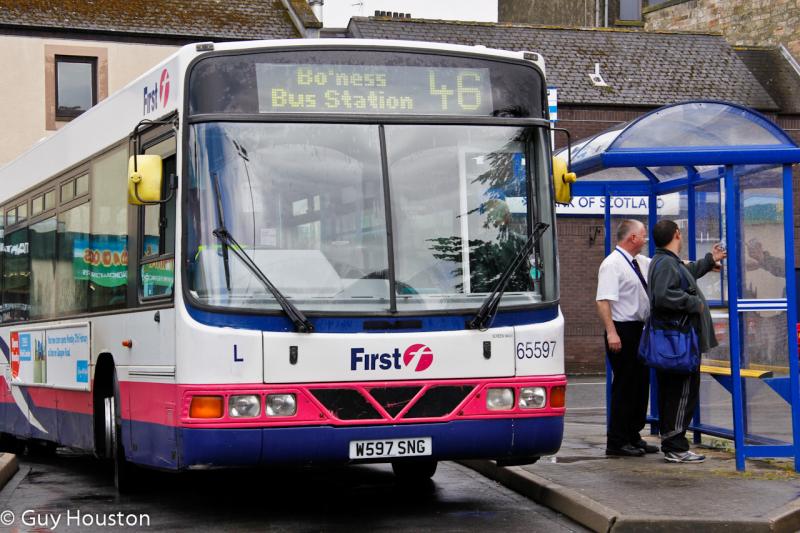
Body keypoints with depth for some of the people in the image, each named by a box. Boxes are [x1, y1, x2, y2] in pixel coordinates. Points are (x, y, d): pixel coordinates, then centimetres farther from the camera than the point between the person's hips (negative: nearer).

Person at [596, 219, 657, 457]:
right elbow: (603, 301, -20)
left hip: (641, 330, 9)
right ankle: (617, 442, 1)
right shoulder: (612, 264, -13)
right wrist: (611, 333, -27)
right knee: (624, 386, -6)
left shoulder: (641, 263, 13)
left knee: (641, 384, 13)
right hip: (623, 331, -9)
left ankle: (633, 437, 23)